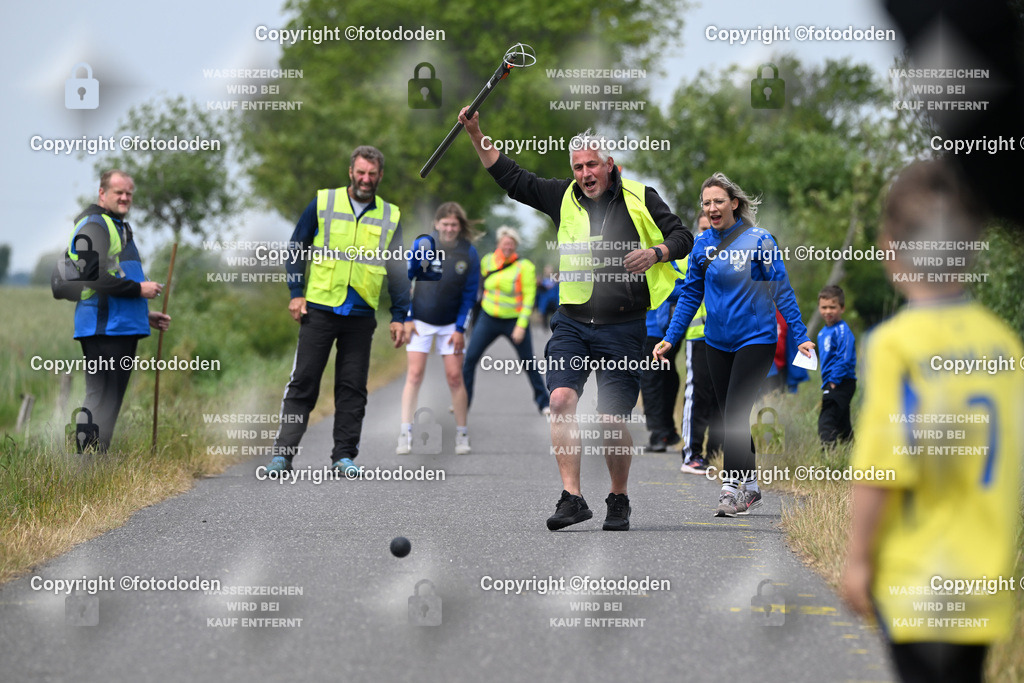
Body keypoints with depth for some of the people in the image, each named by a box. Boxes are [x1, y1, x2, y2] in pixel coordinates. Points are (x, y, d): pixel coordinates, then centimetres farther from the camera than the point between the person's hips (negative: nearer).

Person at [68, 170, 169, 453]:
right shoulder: (94, 226, -8)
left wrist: (146, 315, 24)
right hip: (104, 330, -10)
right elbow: (94, 277, -20)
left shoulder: (119, 228, 25)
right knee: (102, 399, -12)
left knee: (108, 399, 10)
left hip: (123, 328, 10)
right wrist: (139, 289, -15)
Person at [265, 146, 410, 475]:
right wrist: (296, 293, -2)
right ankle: (283, 452, 0)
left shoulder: (390, 216, 9)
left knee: (353, 387, 3)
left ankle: (344, 456, 9)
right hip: (319, 309, -2)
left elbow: (398, 270, 14)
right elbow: (296, 247, 7)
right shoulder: (323, 203, 3)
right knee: (303, 382, -2)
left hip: (361, 314, 2)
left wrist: (399, 316, 8)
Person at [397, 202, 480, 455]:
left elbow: (470, 294, -1)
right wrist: (407, 318, -3)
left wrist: (460, 328, -5)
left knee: (454, 377, -1)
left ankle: (462, 434, 10)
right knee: (414, 374, -7)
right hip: (421, 321, 0)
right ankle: (405, 433, -6)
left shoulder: (469, 253, -5)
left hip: (451, 324, 0)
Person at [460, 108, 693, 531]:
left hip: (622, 329, -3)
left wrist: (656, 252, -15)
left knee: (613, 420, -2)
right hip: (571, 323, 3)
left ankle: (619, 500, 19)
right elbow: (512, 179, 13)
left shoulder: (639, 199, 3)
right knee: (561, 399, -17)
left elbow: (682, 236, 6)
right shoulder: (563, 198, 10)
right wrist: (477, 137, 5)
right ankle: (572, 497, -15)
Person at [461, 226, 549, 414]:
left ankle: (543, 402, 17)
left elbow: (529, 298, -12)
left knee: (529, 363, 1)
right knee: (470, 358, -4)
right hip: (488, 319, 3)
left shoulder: (524, 267, -10)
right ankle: (463, 400, 6)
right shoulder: (487, 261, 2)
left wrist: (521, 326, -18)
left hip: (514, 321, -3)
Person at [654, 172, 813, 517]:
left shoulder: (759, 241, -10)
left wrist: (800, 336, -10)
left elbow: (782, 290, -7)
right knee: (730, 415, 9)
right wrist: (670, 338, 8)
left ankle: (731, 489, -13)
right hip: (718, 342, 5)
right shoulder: (702, 244, 4)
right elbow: (690, 294, 11)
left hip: (755, 338, -5)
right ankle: (751, 486, 20)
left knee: (736, 411, -14)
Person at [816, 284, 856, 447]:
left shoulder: (842, 331, -13)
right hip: (831, 383, 9)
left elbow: (845, 359, -20)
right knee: (842, 424, 19)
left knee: (826, 421, -20)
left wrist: (834, 381, -22)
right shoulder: (823, 332, 16)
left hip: (842, 383, -9)